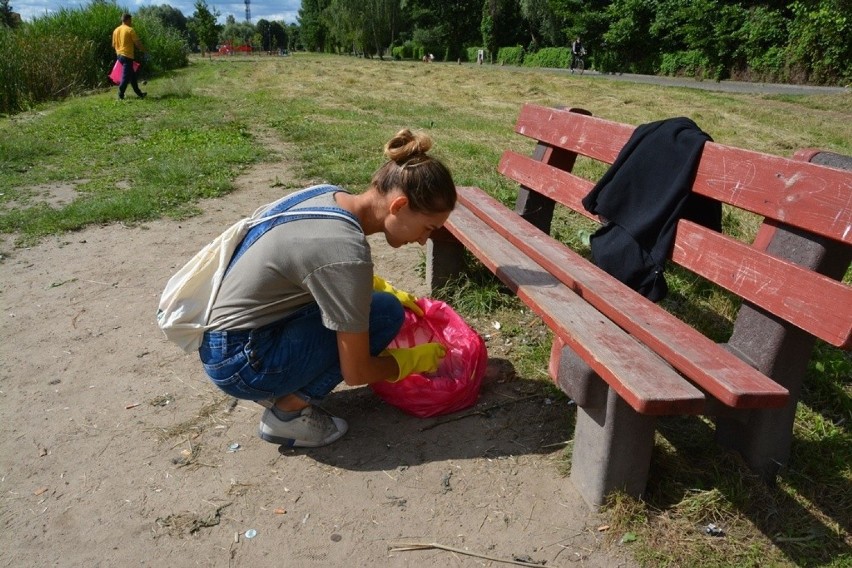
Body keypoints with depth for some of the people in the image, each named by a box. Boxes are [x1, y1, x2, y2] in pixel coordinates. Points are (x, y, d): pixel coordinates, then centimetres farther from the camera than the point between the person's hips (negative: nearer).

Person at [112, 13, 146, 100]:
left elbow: (113, 45, 15)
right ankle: (121, 95, -5)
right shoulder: (130, 30, -10)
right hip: (128, 55, -8)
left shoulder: (116, 30, 12)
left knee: (132, 75, 14)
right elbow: (137, 43, -11)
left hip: (119, 55, 8)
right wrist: (143, 49, 6)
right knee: (126, 76, -5)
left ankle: (139, 93, 20)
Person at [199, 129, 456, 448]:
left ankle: (276, 389, 12)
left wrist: (388, 290, 17)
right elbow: (356, 373, -17)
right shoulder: (346, 252, -28)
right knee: (384, 313, -11)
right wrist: (413, 360, 0)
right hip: (239, 361, -9)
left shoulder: (330, 195, -3)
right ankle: (288, 413, -1)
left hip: (225, 335, 9)